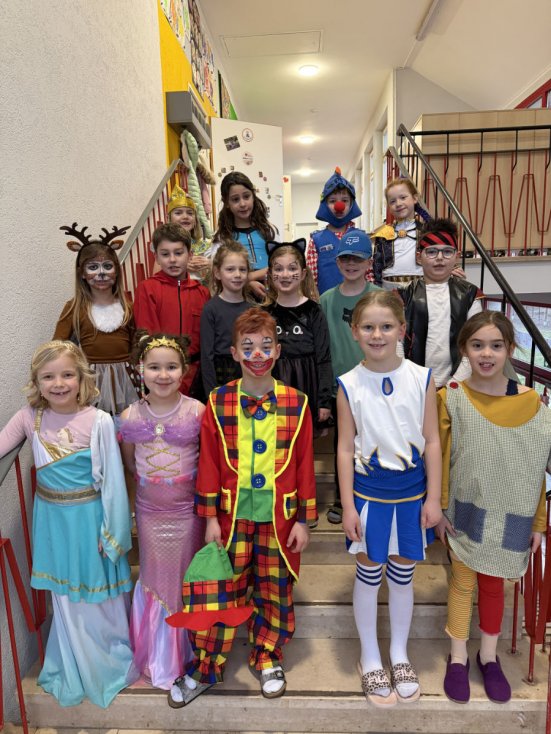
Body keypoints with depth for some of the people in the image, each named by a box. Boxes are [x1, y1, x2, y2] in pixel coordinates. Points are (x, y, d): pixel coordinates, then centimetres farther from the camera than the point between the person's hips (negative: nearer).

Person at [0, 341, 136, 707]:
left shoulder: (99, 421, -17)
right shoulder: (30, 418, -7)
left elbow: (113, 480, -13)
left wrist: (113, 532, -10)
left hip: (89, 517, -3)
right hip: (53, 519, 3)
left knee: (98, 595, 14)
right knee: (65, 597, 20)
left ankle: (111, 663, 41)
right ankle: (76, 672, 44)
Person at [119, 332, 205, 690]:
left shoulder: (197, 412, -15)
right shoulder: (130, 417, -7)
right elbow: (128, 462, 8)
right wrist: (151, 479, 1)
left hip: (188, 509, -2)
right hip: (149, 510, 3)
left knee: (187, 578, 13)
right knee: (156, 577, 18)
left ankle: (188, 651, 38)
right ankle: (160, 656, 41)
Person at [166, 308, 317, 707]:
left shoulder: (296, 403, -5)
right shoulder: (218, 403, -5)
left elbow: (305, 464, -2)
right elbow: (209, 463, -1)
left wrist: (304, 520, -1)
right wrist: (210, 517, -2)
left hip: (280, 515, 1)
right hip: (232, 514, 0)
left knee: (276, 592, 15)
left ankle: (268, 658, 39)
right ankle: (204, 668, 32)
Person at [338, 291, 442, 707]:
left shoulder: (422, 379, -6)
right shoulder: (349, 385, -8)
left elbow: (432, 441, -2)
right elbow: (346, 448, -5)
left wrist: (433, 497, -3)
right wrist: (348, 505, -6)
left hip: (412, 493, 1)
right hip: (368, 493, -1)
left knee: (403, 574, 16)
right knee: (369, 574, 13)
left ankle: (400, 654, 39)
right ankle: (370, 659, 34)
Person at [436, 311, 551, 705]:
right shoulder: (451, 398, -11)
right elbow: (441, 459, -6)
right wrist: (439, 510, -3)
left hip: (508, 516, 1)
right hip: (465, 511, -1)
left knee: (493, 584, 18)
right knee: (462, 582, 14)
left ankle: (489, 656, 40)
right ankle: (458, 657, 35)